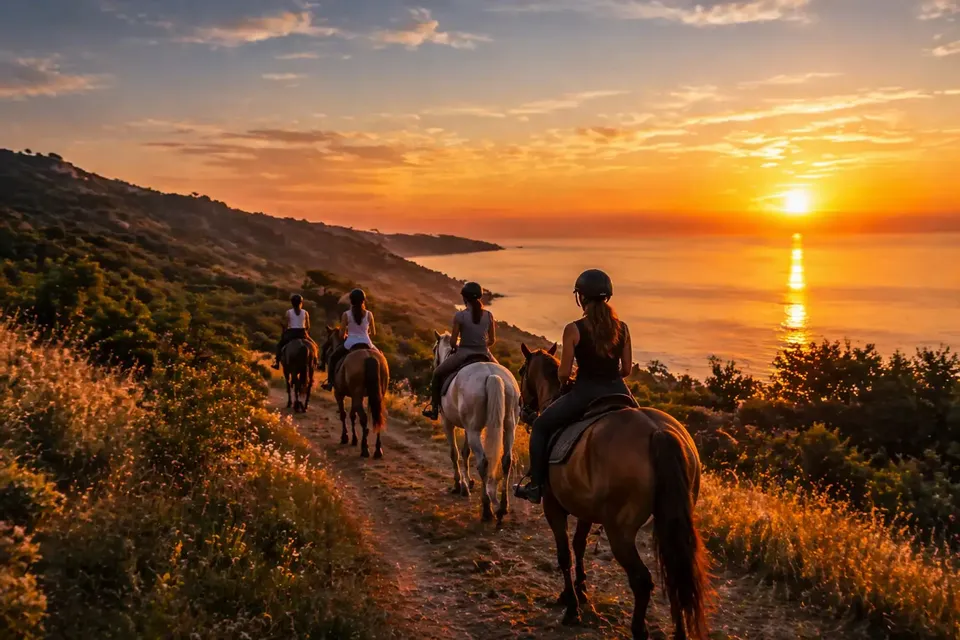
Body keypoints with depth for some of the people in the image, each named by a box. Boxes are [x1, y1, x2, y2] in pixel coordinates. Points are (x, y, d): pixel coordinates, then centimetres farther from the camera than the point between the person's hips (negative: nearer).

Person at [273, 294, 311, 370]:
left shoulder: (288, 312, -3)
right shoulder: (305, 312, 1)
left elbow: (285, 325, -3)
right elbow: (308, 326, 1)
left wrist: (283, 333, 12)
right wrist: (307, 333, 17)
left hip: (291, 333, -1)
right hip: (302, 333, 1)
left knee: (279, 345, 21)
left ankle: (277, 362, 10)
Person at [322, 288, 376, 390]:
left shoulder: (346, 315, -6)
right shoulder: (369, 314, -2)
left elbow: (341, 335, -4)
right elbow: (373, 333, 6)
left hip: (350, 343, -1)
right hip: (366, 343, 1)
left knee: (333, 357, 24)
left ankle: (330, 382, 16)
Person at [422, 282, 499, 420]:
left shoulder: (460, 316, -13)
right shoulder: (489, 315, -2)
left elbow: (452, 341, -8)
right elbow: (492, 340, 4)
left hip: (464, 354, -3)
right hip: (484, 355, 3)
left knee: (437, 374, 22)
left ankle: (434, 409, 23)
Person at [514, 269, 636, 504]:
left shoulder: (574, 330, -12)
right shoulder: (622, 328, 1)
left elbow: (564, 373, -10)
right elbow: (626, 369, 6)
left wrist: (563, 383, 12)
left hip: (585, 392, -4)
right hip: (618, 392, 4)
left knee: (541, 426, 19)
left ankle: (536, 486, 19)